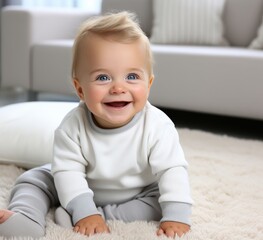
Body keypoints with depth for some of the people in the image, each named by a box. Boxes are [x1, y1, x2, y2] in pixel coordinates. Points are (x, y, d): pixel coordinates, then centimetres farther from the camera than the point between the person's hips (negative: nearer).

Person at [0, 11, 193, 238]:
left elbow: (172, 170, -27)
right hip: (84, 190, 1)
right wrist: (85, 211, -36)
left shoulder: (157, 126, -30)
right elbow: (68, 170, -26)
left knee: (161, 198, -25)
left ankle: (106, 215, -28)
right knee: (35, 179, -6)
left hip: (138, 195, 0)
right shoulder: (73, 126, -28)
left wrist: (177, 216, -36)